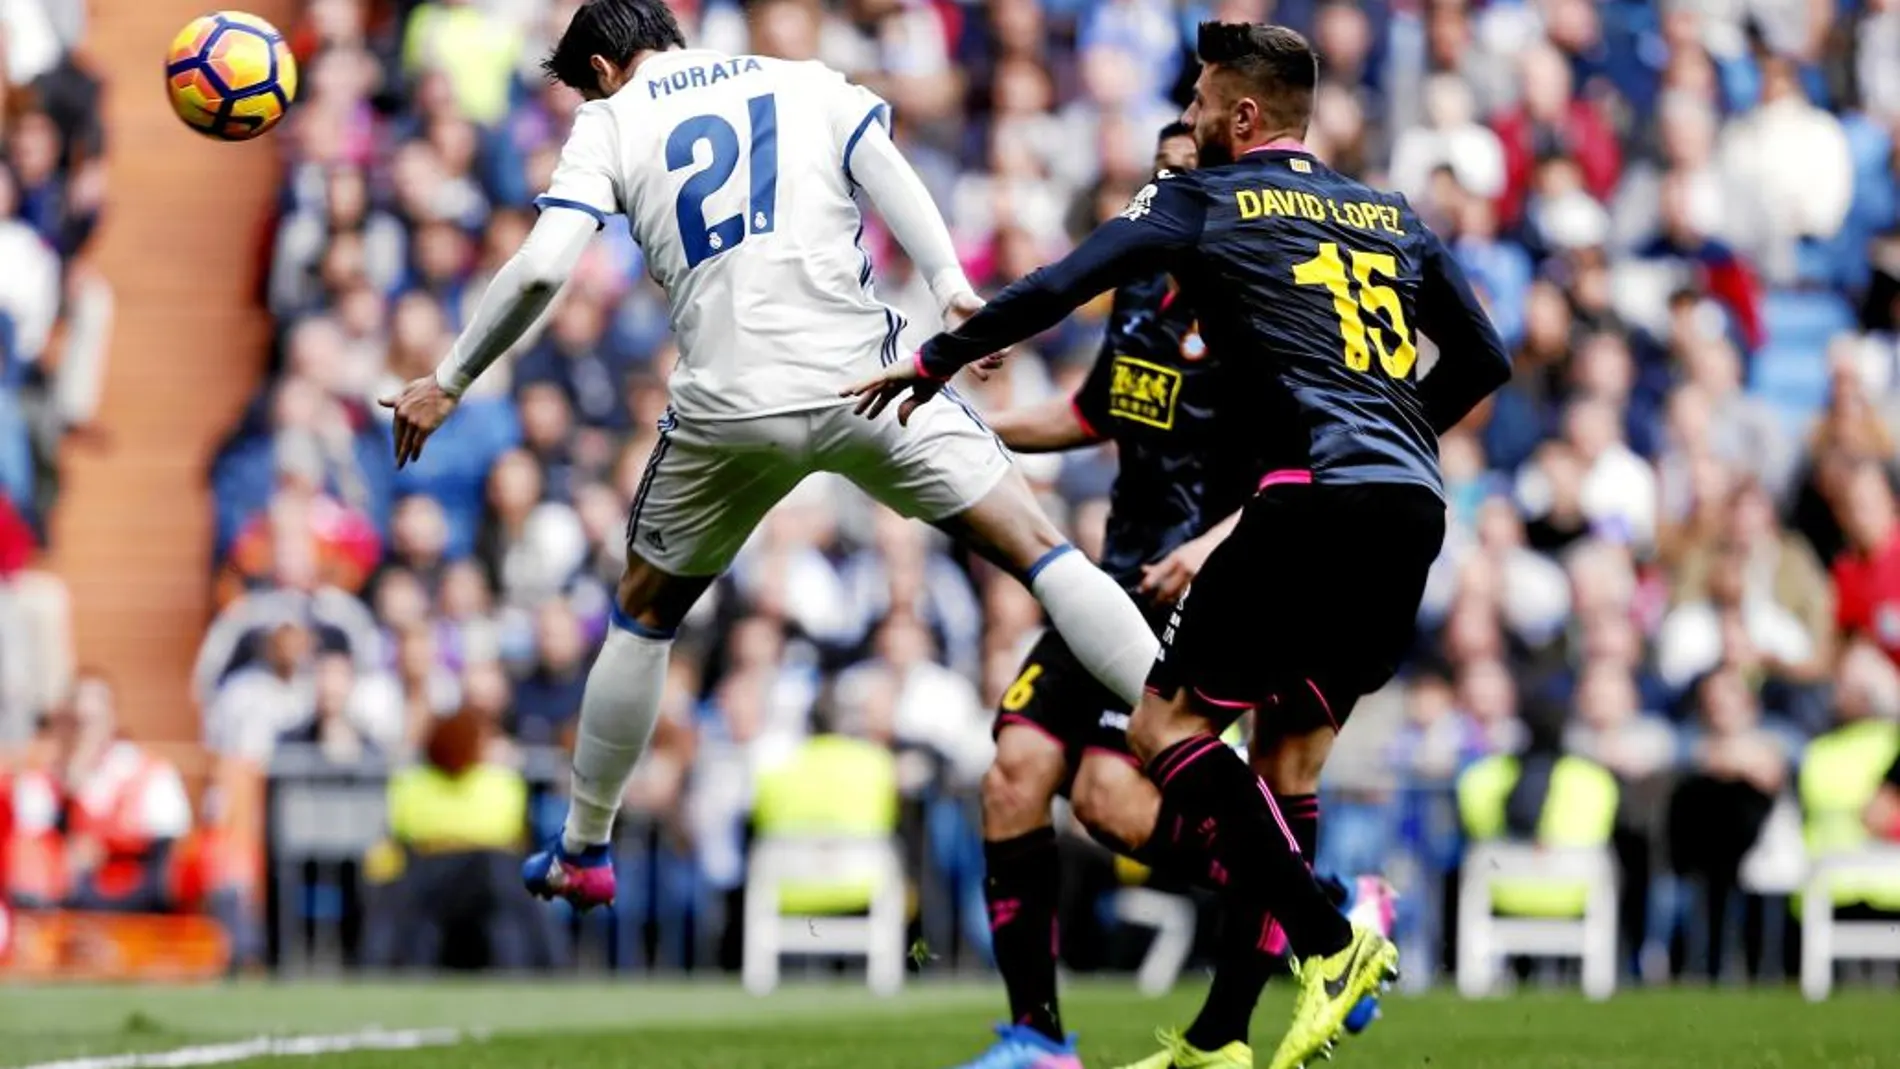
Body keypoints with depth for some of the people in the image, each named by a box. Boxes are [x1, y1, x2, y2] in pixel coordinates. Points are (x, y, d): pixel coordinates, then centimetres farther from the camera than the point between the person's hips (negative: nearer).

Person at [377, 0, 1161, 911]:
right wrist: (950, 286, -14)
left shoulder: (610, 123, 13)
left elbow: (540, 270, 1)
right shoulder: (809, 83, 18)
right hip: (862, 380, 0)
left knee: (645, 611, 23)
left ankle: (583, 851, 32)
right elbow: (887, 172, -2)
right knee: (1039, 552, 1)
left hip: (728, 408, 0)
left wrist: (447, 383, 11)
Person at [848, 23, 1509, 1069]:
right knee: (1289, 753, 12)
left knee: (1167, 723, 1)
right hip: (1412, 509, 7)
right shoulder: (1389, 216, 22)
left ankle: (1328, 942, -13)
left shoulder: (1203, 200, 6)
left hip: (1316, 494, -7)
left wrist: (928, 365, 13)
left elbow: (1054, 290, 1)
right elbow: (1485, 359, 26)